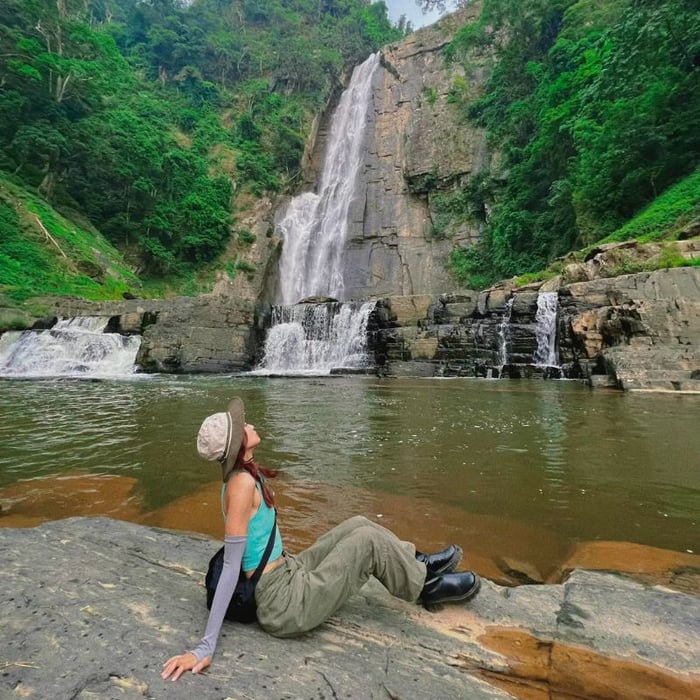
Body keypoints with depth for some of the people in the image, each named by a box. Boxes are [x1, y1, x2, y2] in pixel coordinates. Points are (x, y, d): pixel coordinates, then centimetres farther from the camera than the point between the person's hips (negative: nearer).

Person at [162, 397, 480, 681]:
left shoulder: (242, 474, 2)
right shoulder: (242, 483, -26)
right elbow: (231, 567, -24)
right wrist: (205, 646, -20)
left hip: (286, 574, 9)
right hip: (285, 602, -9)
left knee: (358, 525, 10)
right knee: (369, 540, -7)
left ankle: (417, 563, 26)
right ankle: (427, 586, 16)